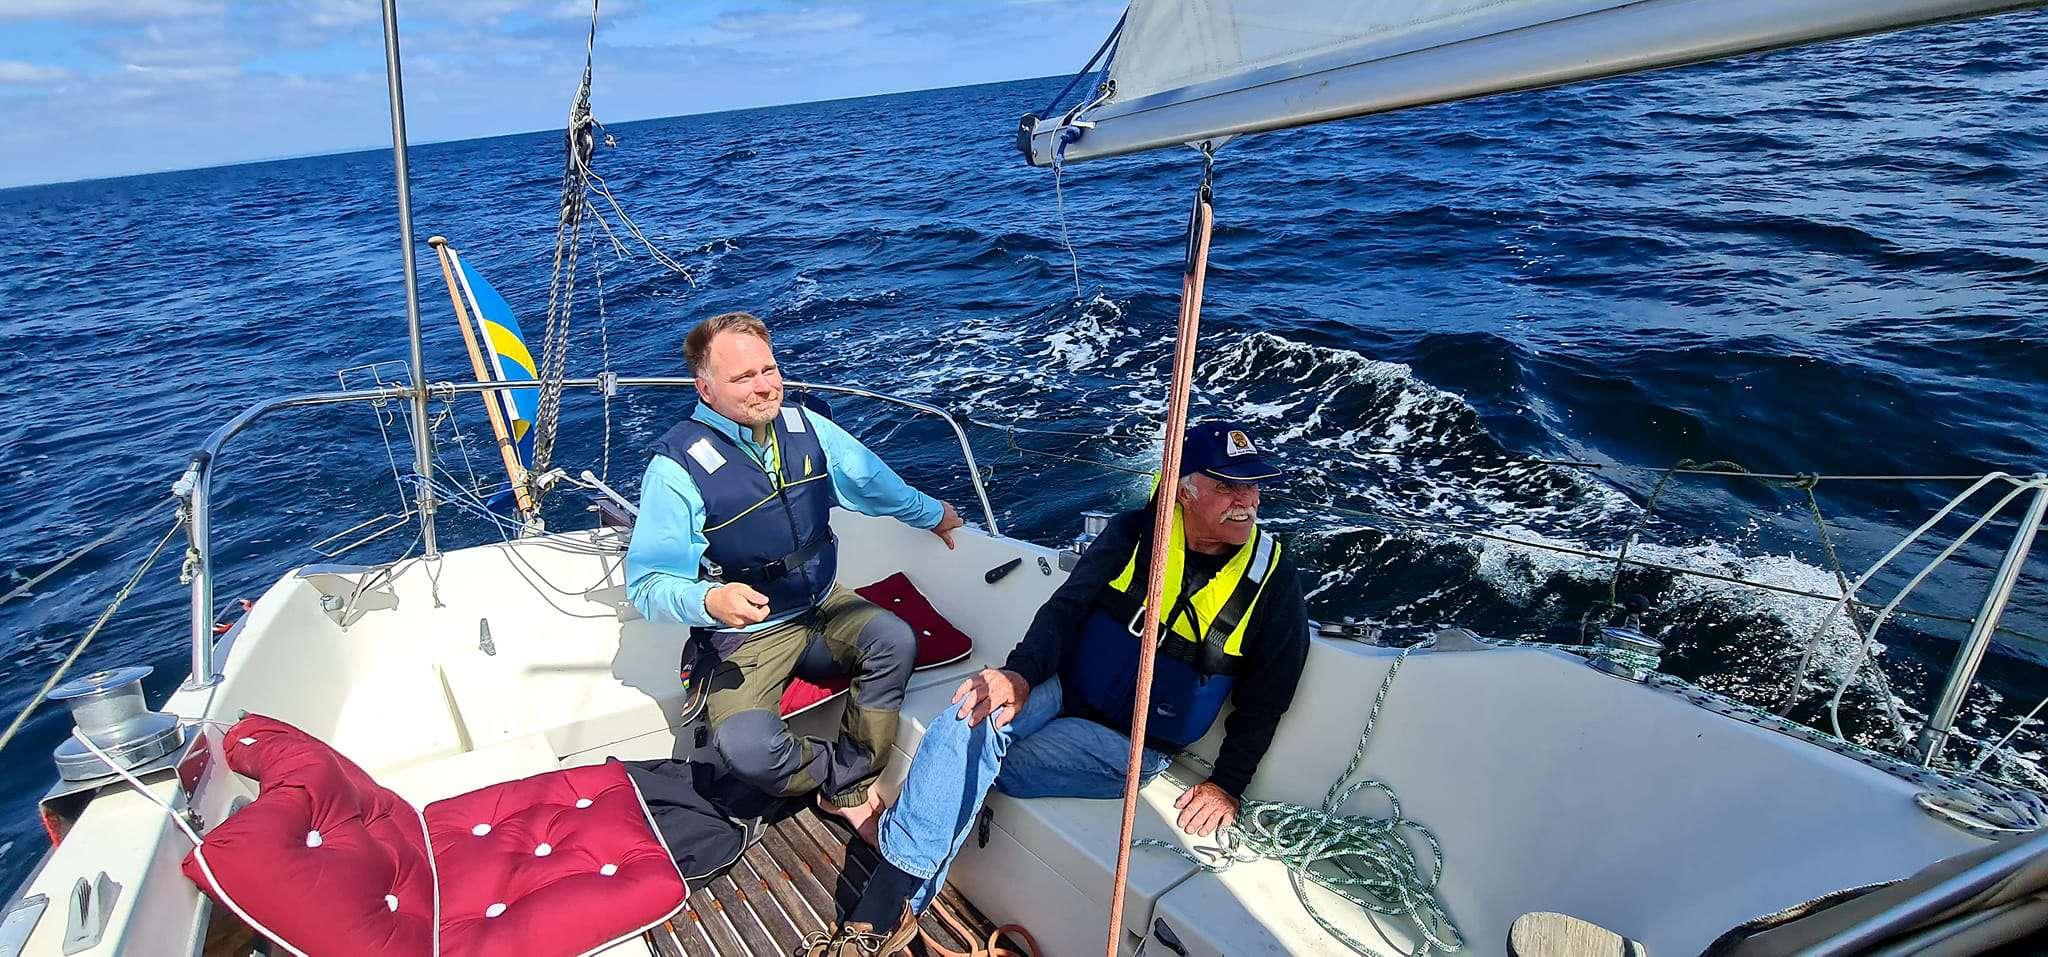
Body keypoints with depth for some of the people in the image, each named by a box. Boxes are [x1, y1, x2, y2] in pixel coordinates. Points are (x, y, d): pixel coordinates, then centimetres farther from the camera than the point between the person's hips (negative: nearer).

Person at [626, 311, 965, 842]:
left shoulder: (804, 425, -2)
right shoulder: (678, 465, -17)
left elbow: (872, 480, 16)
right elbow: (647, 582, -16)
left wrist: (933, 514, 28)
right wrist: (710, 599, -37)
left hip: (823, 606, 4)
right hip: (746, 635, -4)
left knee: (895, 640, -25)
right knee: (747, 748, -29)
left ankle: (843, 789, -5)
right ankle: (847, 775, 4)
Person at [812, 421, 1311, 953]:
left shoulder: (1274, 581, -6)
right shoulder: (1134, 533, -3)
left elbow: (1263, 702, 1)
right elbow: (1067, 606, -4)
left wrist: (1228, 786, -8)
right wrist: (1021, 674, -21)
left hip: (1134, 743, -2)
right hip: (1063, 687, 2)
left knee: (965, 767, -22)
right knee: (968, 719, -28)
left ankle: (895, 908, -4)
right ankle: (885, 909, -19)